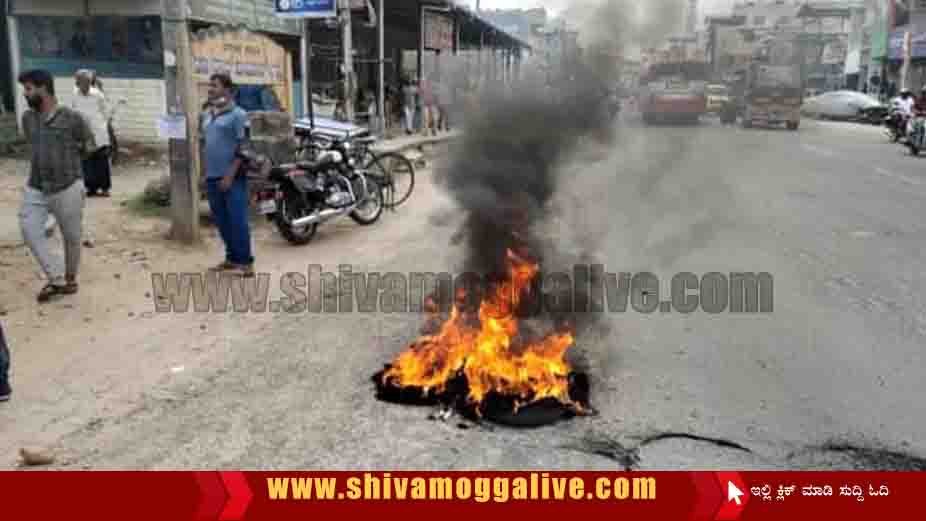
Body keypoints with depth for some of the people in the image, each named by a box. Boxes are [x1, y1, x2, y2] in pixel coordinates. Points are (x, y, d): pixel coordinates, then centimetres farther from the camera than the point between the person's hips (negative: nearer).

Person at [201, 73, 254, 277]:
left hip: (232, 178, -7)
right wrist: (206, 173, 15)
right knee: (222, 221, 12)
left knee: (237, 221, -6)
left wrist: (230, 176, -17)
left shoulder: (238, 114, -8)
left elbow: (243, 148, -12)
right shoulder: (207, 114, 14)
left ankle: (246, 261, 1)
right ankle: (232, 257, 23)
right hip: (212, 178, 7)